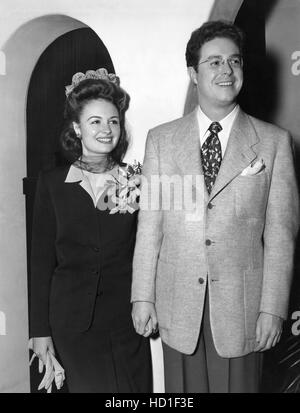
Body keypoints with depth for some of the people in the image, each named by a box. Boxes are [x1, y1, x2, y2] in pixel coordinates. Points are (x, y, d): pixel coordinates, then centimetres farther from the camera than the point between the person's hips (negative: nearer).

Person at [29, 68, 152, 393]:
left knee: (134, 388, 9)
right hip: (73, 321, 0)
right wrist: (40, 329, 0)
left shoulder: (135, 180, 0)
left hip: (127, 318, 1)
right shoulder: (52, 183, -2)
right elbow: (41, 259, 0)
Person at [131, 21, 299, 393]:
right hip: (178, 304, 1)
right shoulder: (161, 139, 4)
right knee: (182, 389, 12)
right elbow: (149, 224, 3)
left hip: (241, 306, -1)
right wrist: (142, 296, 1)